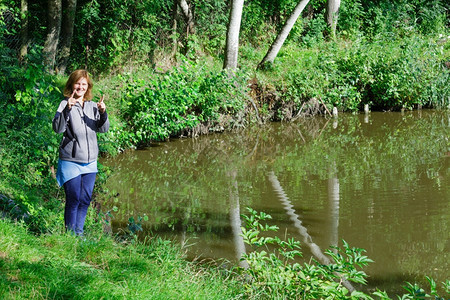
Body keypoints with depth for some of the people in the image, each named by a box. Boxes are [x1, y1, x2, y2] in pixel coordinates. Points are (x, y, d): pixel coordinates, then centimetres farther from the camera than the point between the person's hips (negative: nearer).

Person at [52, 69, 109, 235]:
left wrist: (103, 113, -17)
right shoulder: (65, 104, -5)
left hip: (90, 162, 5)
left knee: (85, 199, 8)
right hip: (71, 162, -5)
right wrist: (67, 110, -32)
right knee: (73, 200, -2)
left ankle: (79, 232, 20)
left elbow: (104, 128, 2)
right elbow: (58, 128, -17)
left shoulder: (93, 106, 9)